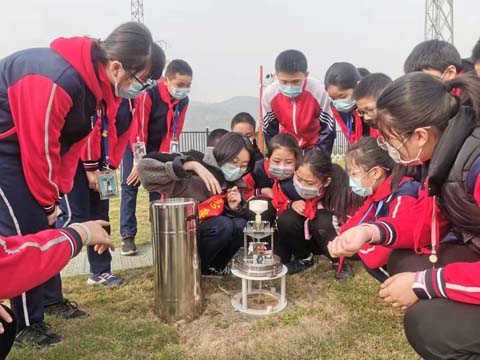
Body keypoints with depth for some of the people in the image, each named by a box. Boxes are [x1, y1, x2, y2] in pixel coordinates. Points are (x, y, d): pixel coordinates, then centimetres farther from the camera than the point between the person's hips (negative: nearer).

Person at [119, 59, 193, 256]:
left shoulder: (183, 101, -13)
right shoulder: (148, 94, -30)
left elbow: (174, 133, -8)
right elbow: (138, 130, -29)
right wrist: (139, 162, -27)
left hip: (158, 146, 5)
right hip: (133, 144, -4)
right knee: (130, 186, -5)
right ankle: (127, 236, 0)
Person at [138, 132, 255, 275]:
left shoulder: (232, 183, -4)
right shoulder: (192, 174, -25)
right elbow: (145, 165, -35)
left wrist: (234, 208, -18)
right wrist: (193, 165, -39)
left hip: (209, 233, 6)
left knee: (241, 225, -18)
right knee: (223, 225, -28)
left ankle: (213, 267, 2)